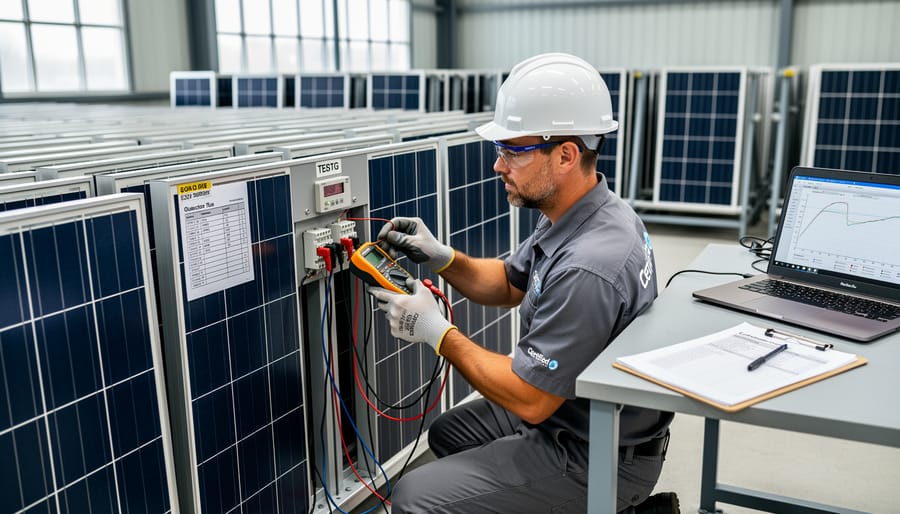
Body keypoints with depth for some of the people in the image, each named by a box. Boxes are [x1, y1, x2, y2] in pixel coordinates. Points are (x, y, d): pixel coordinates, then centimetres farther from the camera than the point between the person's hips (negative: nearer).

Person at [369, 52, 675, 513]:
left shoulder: (587, 268, -33)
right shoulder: (575, 215, -3)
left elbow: (528, 399, -26)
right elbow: (509, 286, 11)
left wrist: (437, 332, -17)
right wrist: (441, 258, -6)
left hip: (597, 458, -9)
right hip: (566, 411, 9)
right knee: (447, 433, 23)